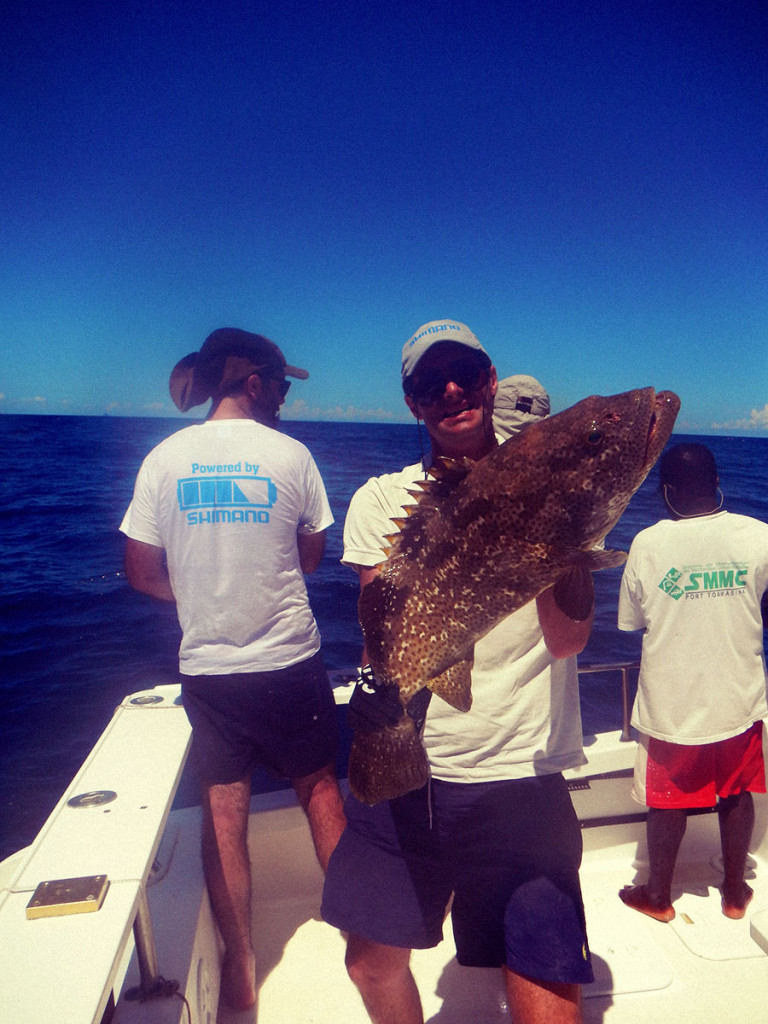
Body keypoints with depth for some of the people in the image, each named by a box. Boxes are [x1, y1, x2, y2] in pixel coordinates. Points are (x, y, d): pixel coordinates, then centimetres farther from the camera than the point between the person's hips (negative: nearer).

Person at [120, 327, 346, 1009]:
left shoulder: (164, 458, -4)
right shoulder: (290, 454, -8)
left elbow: (141, 571, -1)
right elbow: (311, 556, 2)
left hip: (206, 665, 2)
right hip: (289, 659, -1)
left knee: (223, 813, 13)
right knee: (319, 788, 19)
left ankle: (240, 969, 26)